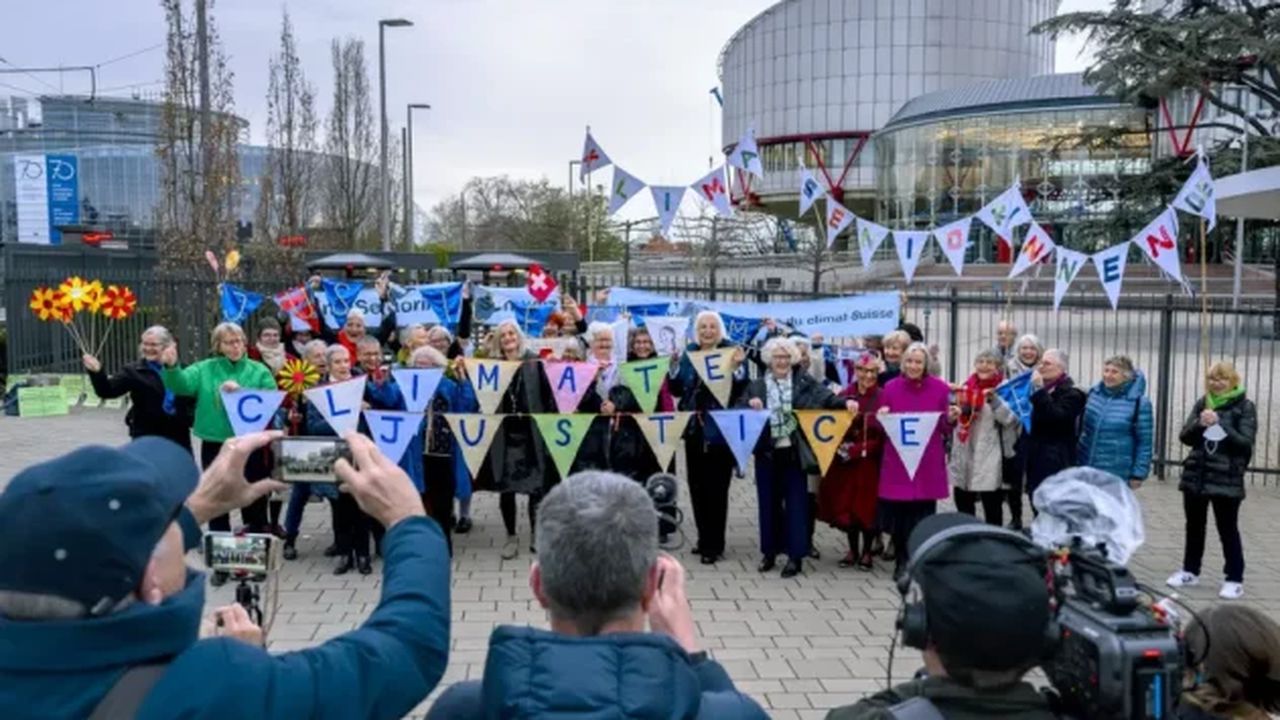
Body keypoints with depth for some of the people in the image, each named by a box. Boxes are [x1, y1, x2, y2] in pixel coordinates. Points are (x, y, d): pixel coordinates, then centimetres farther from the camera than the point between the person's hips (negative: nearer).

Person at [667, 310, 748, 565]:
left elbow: (740, 392, -11)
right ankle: (704, 538, 25)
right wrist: (674, 367, -8)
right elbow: (677, 390, 7)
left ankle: (714, 545, 8)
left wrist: (737, 368, -26)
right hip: (694, 429, 5)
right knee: (696, 485, 12)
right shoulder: (688, 353, 8)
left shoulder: (732, 352, -6)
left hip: (719, 431, -5)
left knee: (716, 487, -1)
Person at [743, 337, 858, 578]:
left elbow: (825, 396, -10)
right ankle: (769, 552, 22)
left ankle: (795, 555, 8)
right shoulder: (757, 386, 7)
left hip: (794, 453, -2)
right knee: (769, 502, 10)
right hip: (767, 453, 2)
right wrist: (750, 405, -15)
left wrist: (845, 402, -28)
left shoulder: (804, 382, 2)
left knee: (796, 502, 1)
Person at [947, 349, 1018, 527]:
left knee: (992, 506, 4)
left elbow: (1010, 419, -20)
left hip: (988, 458, -6)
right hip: (963, 457, 6)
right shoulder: (966, 387, 10)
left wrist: (993, 399, -31)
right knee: (963, 505, 14)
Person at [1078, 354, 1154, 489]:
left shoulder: (1139, 403, -9)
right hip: (1086, 470, 5)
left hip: (1116, 475, -4)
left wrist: (1138, 474, -10)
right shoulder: (1093, 393, 4)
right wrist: (1075, 461, 14)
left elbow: (1144, 443, -7)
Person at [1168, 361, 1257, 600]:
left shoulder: (1245, 407, -5)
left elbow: (1246, 443, -12)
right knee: (1194, 526, 14)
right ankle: (1190, 571, 26)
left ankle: (1235, 580, 10)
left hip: (1227, 479, -4)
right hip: (1195, 475, 4)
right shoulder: (1202, 403, 7)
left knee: (1228, 529, 1)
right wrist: (1199, 424, -15)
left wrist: (1221, 424, -23)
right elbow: (1185, 437, 4)